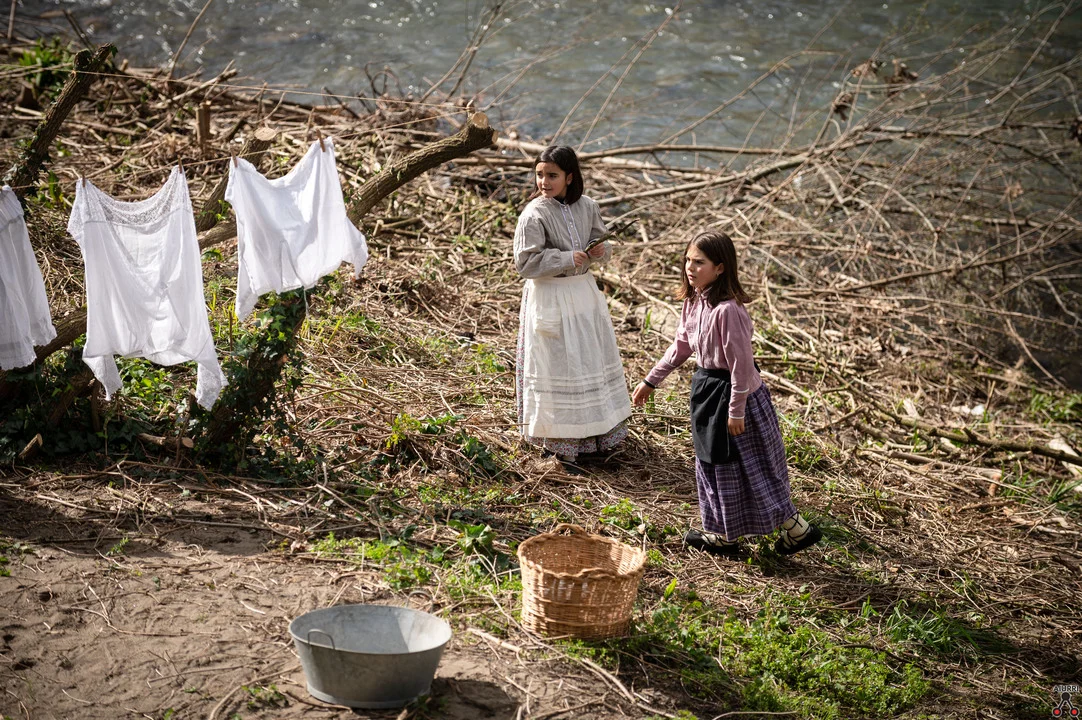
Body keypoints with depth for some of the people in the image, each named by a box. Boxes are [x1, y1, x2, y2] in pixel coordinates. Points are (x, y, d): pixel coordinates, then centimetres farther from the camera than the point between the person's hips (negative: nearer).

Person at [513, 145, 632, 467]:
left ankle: (593, 434, 30)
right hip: (550, 298, -6)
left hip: (584, 291, 6)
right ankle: (558, 442, 13)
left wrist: (600, 250, -10)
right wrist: (567, 259, -21)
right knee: (557, 365, 0)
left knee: (593, 362, 14)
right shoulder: (534, 215, -16)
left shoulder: (586, 207, 0)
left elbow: (602, 242, 13)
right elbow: (526, 263, -17)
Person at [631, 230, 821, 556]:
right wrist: (651, 381, 17)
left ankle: (797, 529, 20)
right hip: (707, 389, 10)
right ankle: (724, 535, 34)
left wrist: (736, 410, -20)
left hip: (731, 393, -10)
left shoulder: (727, 310, -28)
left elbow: (741, 363, -24)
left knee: (751, 468, 3)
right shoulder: (694, 302, 0)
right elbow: (681, 346, 13)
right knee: (713, 462, 20)